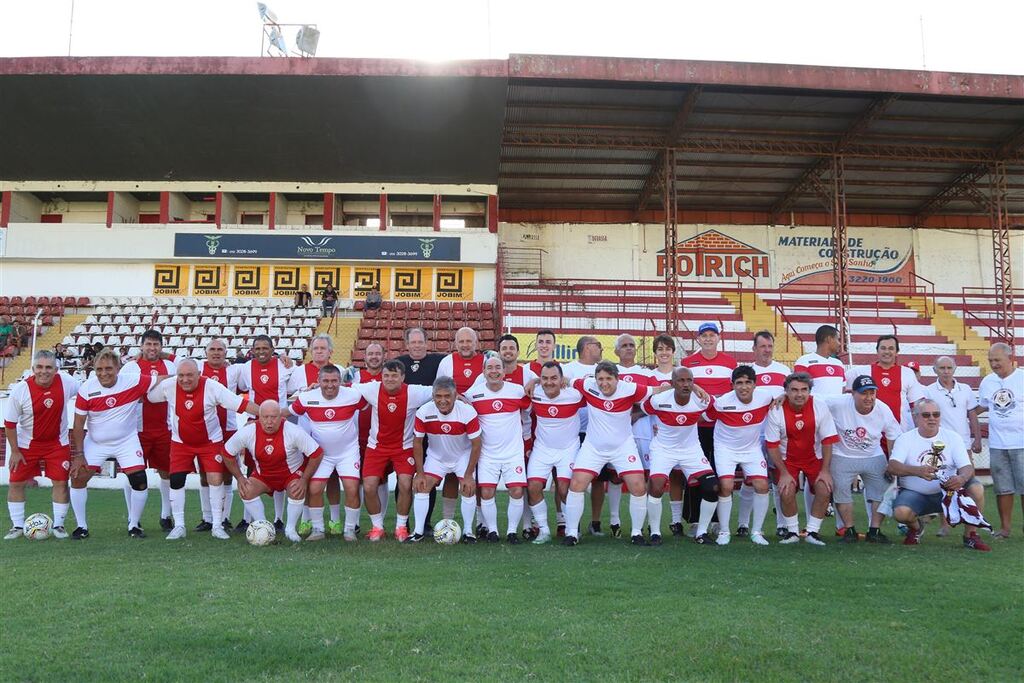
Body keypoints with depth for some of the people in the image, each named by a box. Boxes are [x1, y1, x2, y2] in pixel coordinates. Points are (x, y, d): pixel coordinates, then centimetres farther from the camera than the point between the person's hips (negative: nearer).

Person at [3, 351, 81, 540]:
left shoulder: (66, 381, -17)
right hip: (27, 445, 0)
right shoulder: (20, 390, -19)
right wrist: (14, 451, -8)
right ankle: (17, 526, 19)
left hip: (58, 443, 1)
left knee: (61, 482, -2)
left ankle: (58, 525, 12)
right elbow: (9, 423, -9)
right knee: (16, 483, 3)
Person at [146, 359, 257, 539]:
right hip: (180, 442, 2)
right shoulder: (168, 386, -17)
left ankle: (217, 526, 4)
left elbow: (241, 403, -25)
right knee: (176, 481, -3)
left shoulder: (212, 387, -24)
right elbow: (147, 396, 4)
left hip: (211, 441, -2)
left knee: (216, 479, -9)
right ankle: (179, 526, 10)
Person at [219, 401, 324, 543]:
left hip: (293, 473, -2)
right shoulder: (247, 432, -21)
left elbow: (317, 453, -20)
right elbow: (227, 453, -4)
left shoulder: (293, 432, -27)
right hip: (262, 475, 2)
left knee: (297, 492, -30)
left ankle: (290, 529, -4)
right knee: (246, 491, -22)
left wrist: (304, 480, -20)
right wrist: (239, 478, -8)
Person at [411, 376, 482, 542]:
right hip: (436, 457, 1)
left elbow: (476, 444, -18)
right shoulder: (423, 412, -25)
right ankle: (418, 532, 3)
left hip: (463, 456, -1)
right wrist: (420, 473, -12)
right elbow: (417, 442, -11)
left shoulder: (468, 412, -28)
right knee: (420, 487, -9)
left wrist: (468, 475, -18)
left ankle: (467, 532, 6)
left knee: (469, 489, -12)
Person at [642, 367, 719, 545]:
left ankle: (701, 533, 11)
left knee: (713, 488, -9)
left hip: (691, 449, 3)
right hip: (663, 449, -2)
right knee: (656, 488, -22)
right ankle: (655, 533, 1)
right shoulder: (659, 401, -23)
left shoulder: (702, 401, -18)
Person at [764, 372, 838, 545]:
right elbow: (772, 445, -12)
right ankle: (792, 531, 3)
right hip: (787, 459, -1)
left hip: (815, 458, 1)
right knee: (786, 492, -20)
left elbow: (828, 441, -10)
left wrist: (825, 471, -13)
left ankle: (812, 531, 0)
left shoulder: (820, 407, -15)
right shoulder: (776, 411, -18)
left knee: (825, 490, -19)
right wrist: (784, 473, -16)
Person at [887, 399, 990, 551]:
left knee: (977, 488, -24)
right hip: (915, 494, -2)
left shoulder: (952, 437, 3)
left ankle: (970, 536, -3)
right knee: (900, 512, -31)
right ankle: (915, 527, 9)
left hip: (948, 491, 2)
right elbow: (891, 466, -18)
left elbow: (967, 467, -7)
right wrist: (917, 471, -37)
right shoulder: (905, 439, -3)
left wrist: (962, 478, -33)